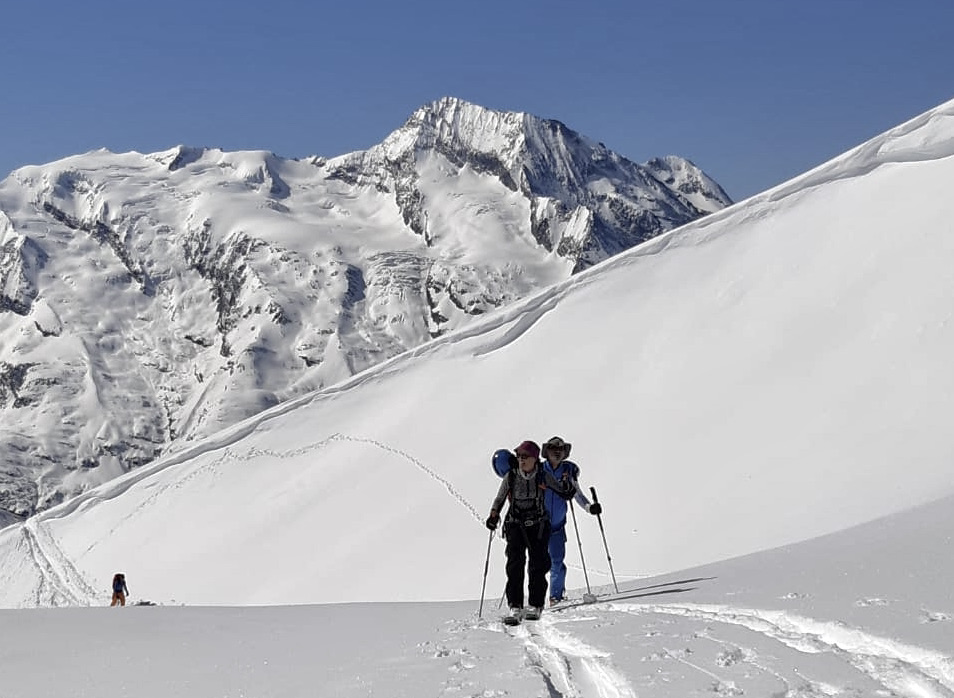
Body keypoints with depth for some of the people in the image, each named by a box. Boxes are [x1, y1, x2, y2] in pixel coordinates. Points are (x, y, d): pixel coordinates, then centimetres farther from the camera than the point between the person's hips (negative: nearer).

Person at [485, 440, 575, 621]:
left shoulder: (544, 477, -5)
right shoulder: (511, 477, -3)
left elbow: (563, 492, 11)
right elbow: (499, 499, 6)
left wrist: (567, 484, -5)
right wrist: (493, 516, -6)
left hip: (538, 525, 0)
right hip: (515, 525, 0)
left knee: (538, 565, -8)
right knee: (515, 564, -13)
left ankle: (536, 606, -2)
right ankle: (515, 606, -11)